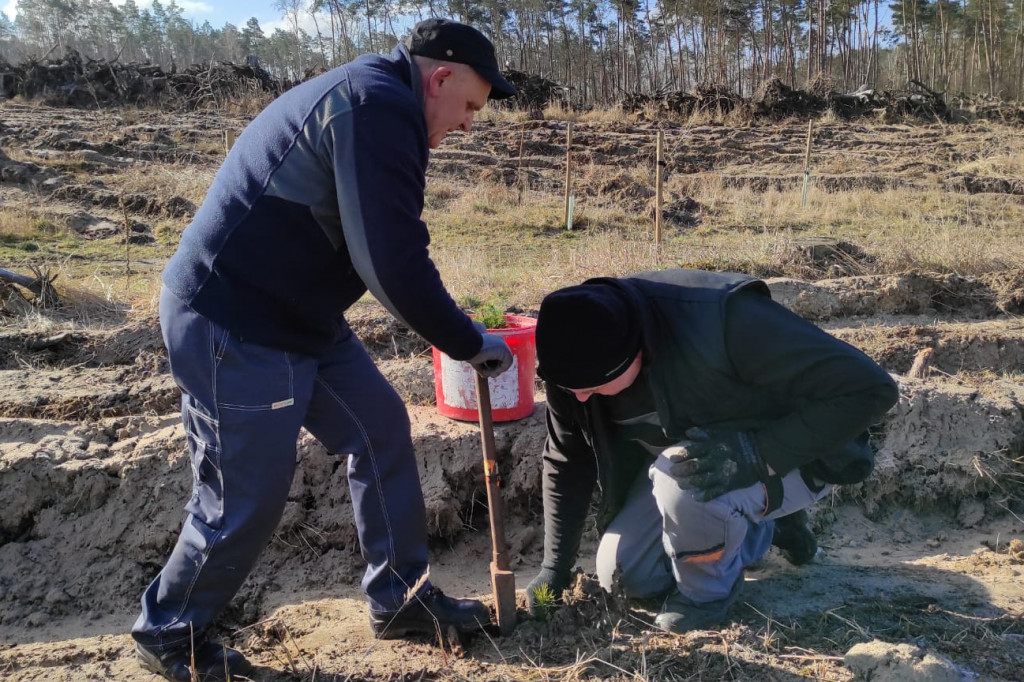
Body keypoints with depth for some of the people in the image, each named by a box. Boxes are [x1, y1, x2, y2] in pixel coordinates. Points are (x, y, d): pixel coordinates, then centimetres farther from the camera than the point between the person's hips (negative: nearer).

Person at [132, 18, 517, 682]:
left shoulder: (364, 96, 17)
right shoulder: (380, 106, -18)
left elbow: (387, 248, 18)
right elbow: (395, 262, -25)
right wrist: (469, 343, -12)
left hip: (293, 315, 11)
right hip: (234, 327, -11)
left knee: (381, 428, 12)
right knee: (247, 499, 0)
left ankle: (399, 597, 25)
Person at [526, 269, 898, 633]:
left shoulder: (725, 319, -37)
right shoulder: (580, 357, -19)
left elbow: (868, 387, -34)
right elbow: (567, 461, -2)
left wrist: (757, 454, -41)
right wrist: (555, 568, 0)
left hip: (789, 456, -6)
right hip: (684, 452, 6)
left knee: (682, 483, -35)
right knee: (622, 575, 0)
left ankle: (707, 590, -3)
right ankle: (760, 526, 18)